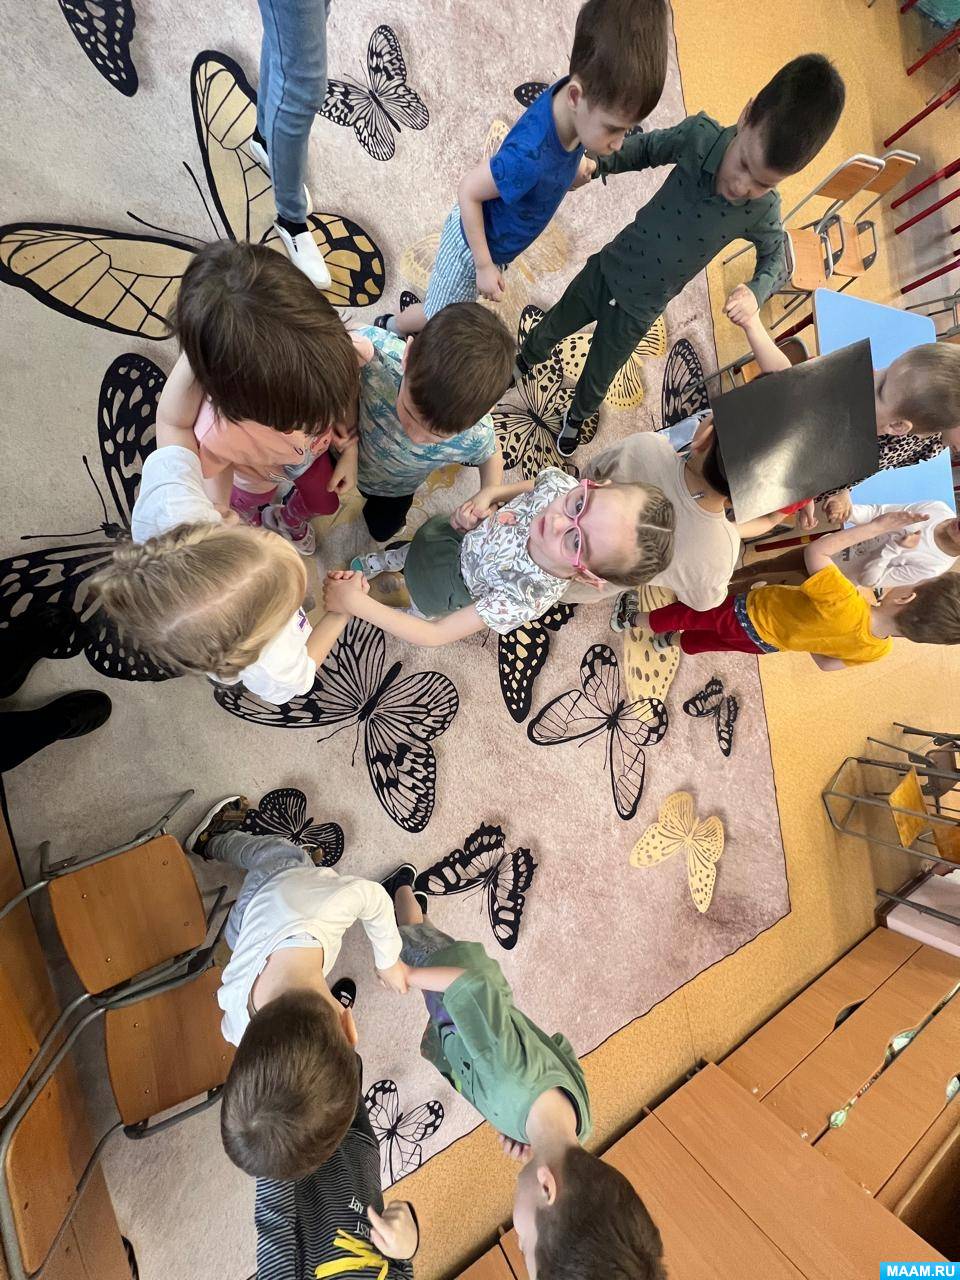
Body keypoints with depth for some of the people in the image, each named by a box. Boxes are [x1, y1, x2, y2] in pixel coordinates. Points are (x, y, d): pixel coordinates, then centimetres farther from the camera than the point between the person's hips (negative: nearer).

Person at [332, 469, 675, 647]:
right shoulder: (560, 483, -35)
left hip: (461, 587, -3)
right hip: (467, 532, 4)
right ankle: (399, 558, 65)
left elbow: (436, 635, -37)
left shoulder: (527, 600, -46)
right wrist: (487, 495, -28)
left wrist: (357, 604, -36)